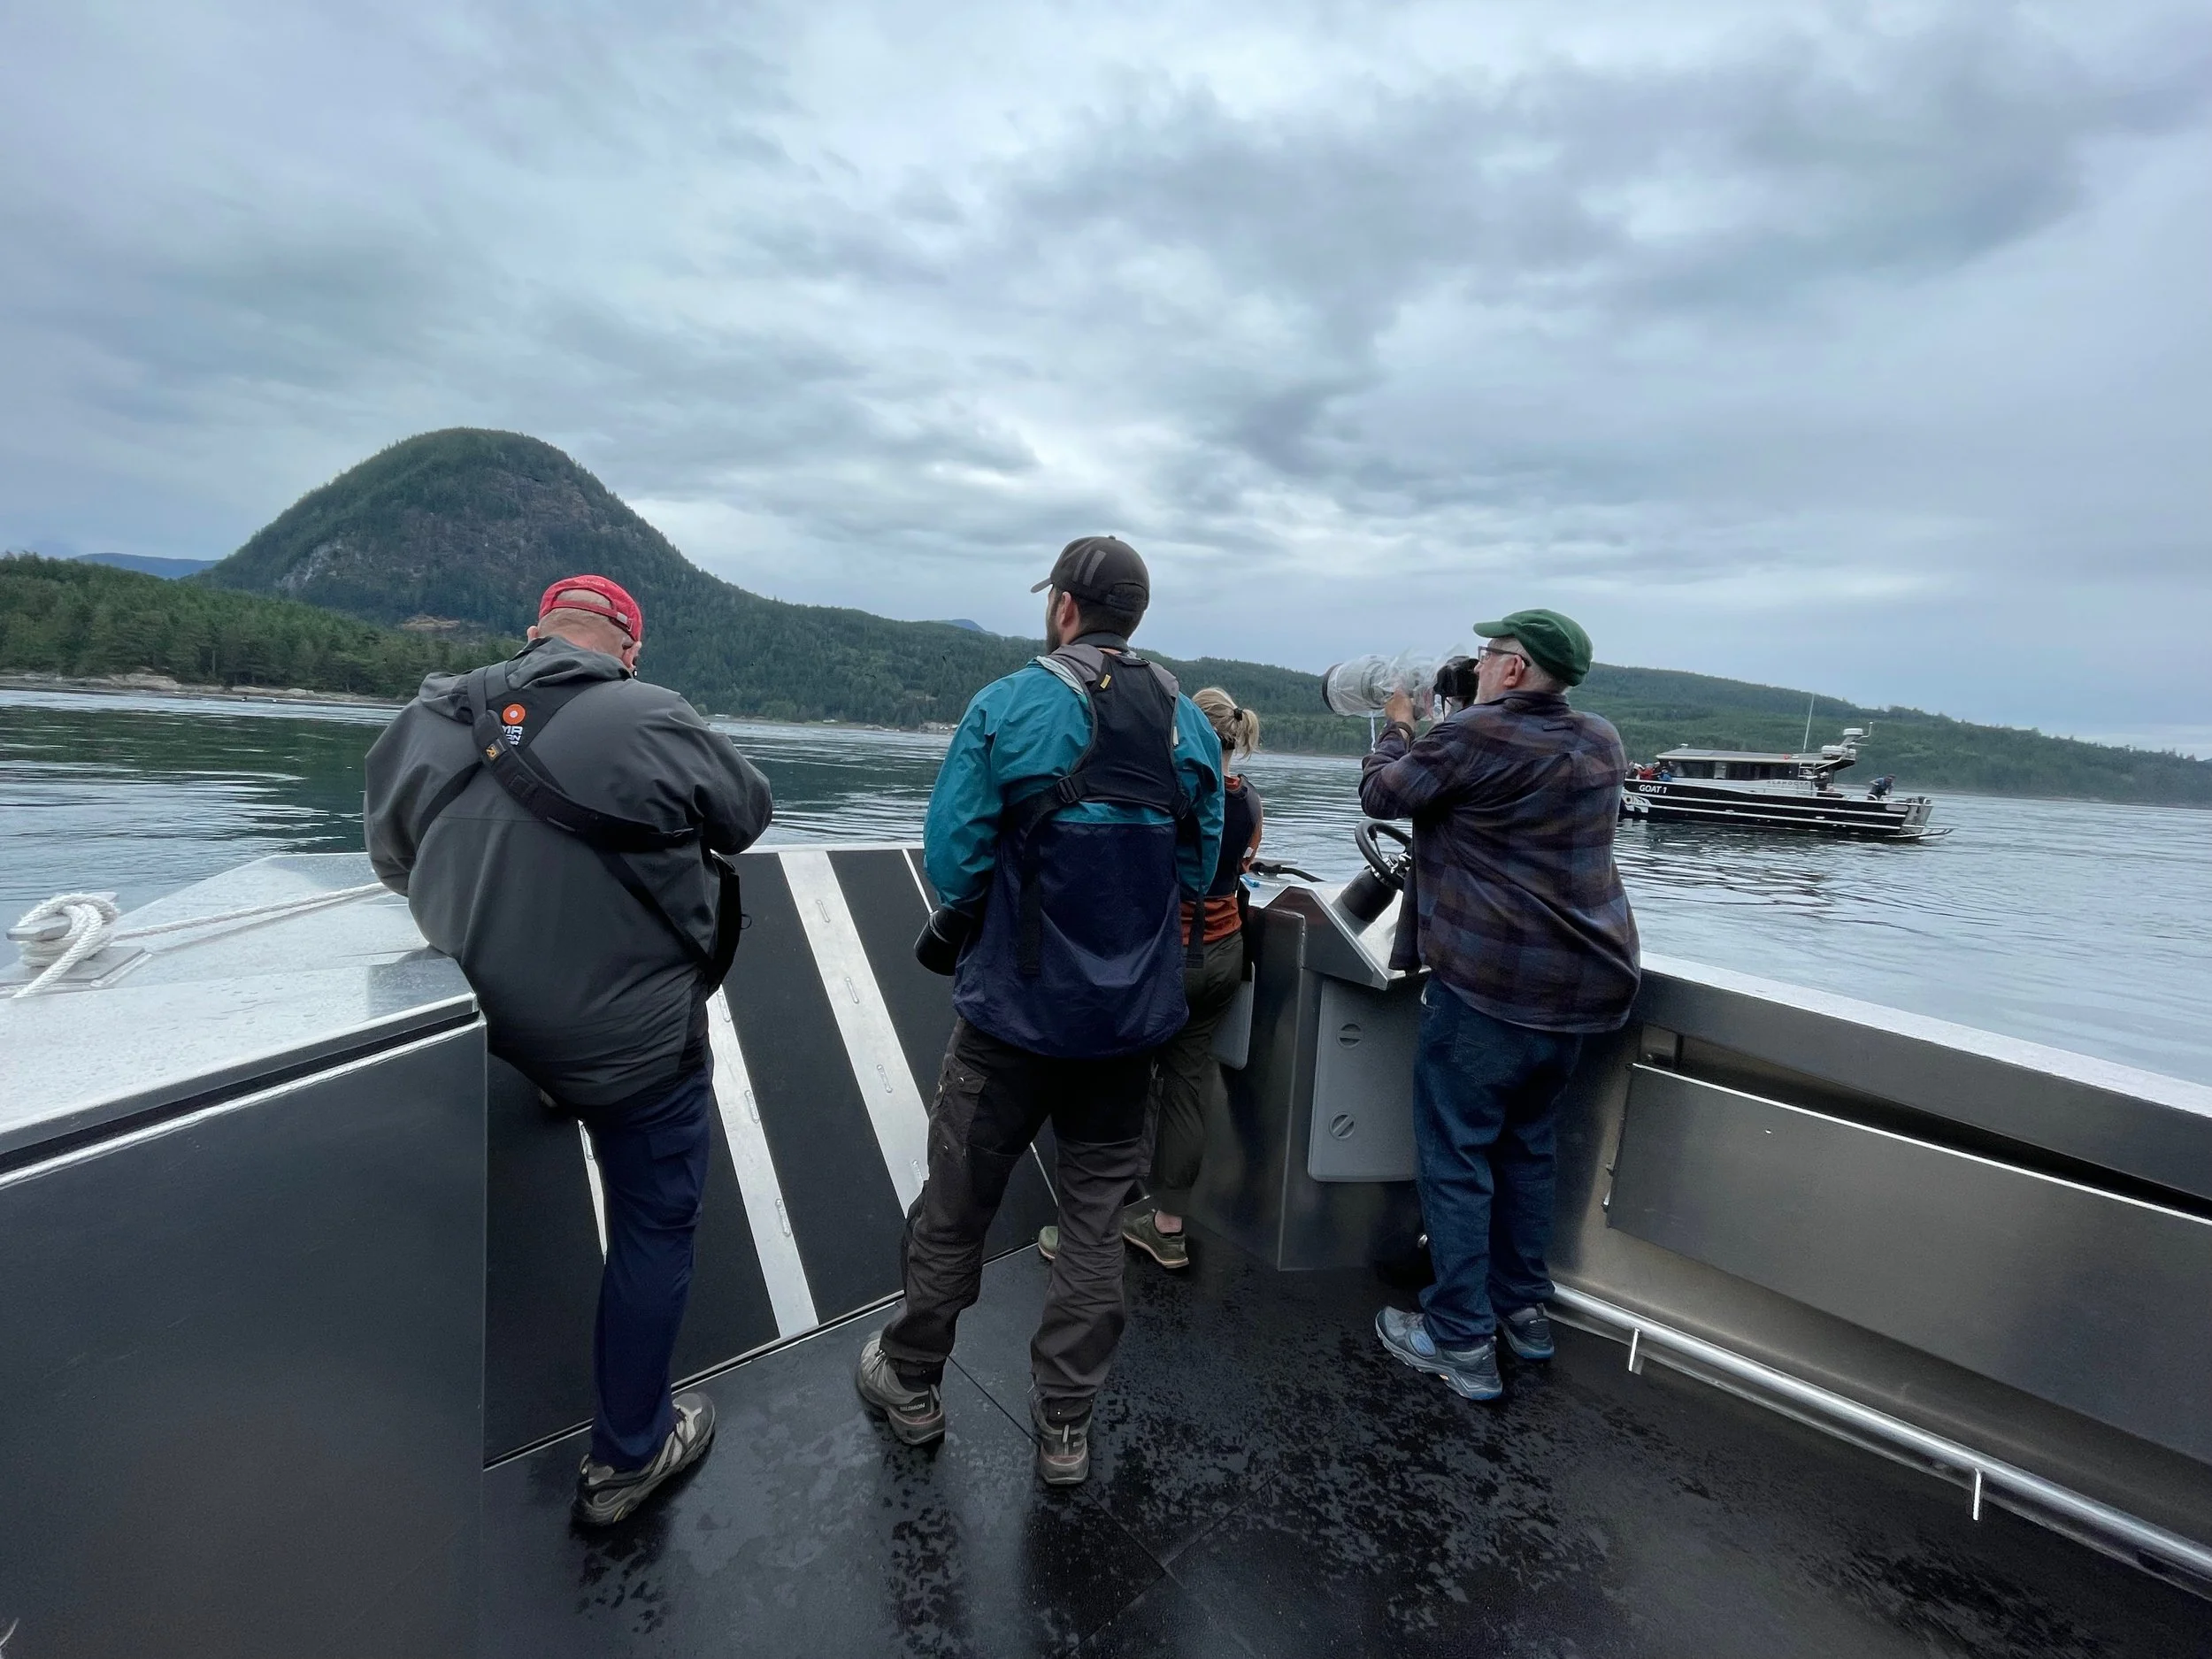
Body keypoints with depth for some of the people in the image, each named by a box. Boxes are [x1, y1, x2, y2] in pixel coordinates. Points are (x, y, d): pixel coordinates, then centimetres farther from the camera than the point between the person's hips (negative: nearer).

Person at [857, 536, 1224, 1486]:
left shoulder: (1007, 706, -12)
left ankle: (910, 1383, 39)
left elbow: (953, 855, -14)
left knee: (956, 1203, 16)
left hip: (1013, 1008, -3)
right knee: (1096, 1213, 17)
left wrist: (959, 926, 6)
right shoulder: (1189, 723, 0)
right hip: (1133, 1016, 4)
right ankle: (1065, 1425, 31)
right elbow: (1197, 871, 3)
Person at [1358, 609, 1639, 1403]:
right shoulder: (1601, 743, 7)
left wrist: (1397, 726, 15)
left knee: (1455, 1154, 3)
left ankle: (1461, 1341, 10)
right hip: (1582, 982, 8)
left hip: (1489, 983, -8)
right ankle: (1525, 1307, 32)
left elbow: (1381, 794, -3)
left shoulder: (1473, 735, -15)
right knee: (1527, 1142, 21)